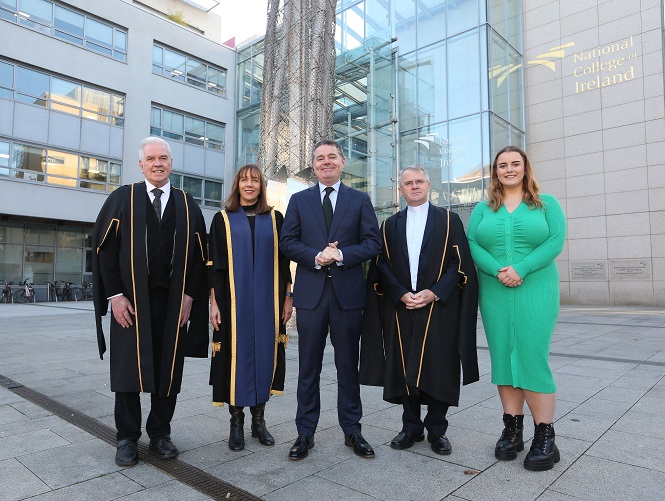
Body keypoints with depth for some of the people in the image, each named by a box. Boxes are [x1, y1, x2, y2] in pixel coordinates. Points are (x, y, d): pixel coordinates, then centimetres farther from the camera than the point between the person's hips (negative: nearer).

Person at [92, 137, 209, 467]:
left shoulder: (187, 205, 8)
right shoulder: (122, 199, 4)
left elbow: (198, 253, 5)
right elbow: (105, 248, 0)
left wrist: (189, 295, -3)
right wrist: (115, 295, -8)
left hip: (173, 303, 2)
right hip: (130, 301, -1)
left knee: (168, 370, 8)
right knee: (128, 368, 6)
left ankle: (160, 434, 25)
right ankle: (127, 439, 21)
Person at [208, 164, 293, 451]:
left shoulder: (275, 219, 8)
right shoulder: (223, 220, 6)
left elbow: (283, 262, 8)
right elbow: (214, 264, 2)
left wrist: (287, 299, 3)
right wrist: (214, 303, -4)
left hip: (267, 302, 1)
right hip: (234, 301, -1)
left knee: (264, 355, 5)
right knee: (236, 355, 1)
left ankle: (259, 419, 20)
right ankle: (236, 422, 16)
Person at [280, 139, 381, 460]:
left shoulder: (360, 200, 8)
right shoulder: (299, 200, 11)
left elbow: (373, 243, 1)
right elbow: (288, 242, 3)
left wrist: (341, 255, -15)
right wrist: (316, 257, -14)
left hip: (347, 292, 0)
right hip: (311, 292, 1)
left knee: (348, 366, 10)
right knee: (308, 367, 8)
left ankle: (352, 431, 25)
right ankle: (305, 433, 21)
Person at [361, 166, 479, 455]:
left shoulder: (449, 220, 7)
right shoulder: (390, 225, 13)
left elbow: (460, 262, -1)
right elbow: (382, 265, 6)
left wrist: (434, 292, -13)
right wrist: (401, 294, -10)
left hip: (439, 308, -2)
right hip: (401, 309, 2)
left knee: (439, 368, 3)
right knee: (405, 368, 6)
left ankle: (437, 430, 19)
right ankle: (411, 428, 21)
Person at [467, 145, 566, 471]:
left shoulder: (546, 204, 8)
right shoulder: (483, 209, 12)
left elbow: (556, 240, -5)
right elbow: (471, 243, 1)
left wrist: (521, 270, -17)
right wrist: (497, 271, -16)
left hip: (535, 291, -2)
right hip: (494, 293, 3)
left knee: (533, 357, -6)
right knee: (503, 358, 3)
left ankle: (545, 436, 4)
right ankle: (512, 428, 13)